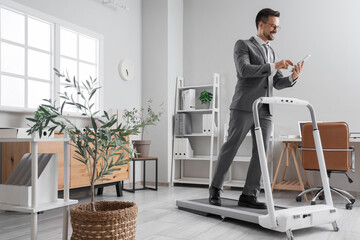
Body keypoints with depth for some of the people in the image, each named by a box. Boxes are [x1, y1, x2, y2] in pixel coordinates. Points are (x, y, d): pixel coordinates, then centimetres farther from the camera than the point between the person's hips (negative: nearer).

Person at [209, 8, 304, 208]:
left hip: (265, 111, 6)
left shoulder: (272, 53, 23)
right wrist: (273, 66, -18)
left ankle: (249, 195, 5)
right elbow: (244, 70, -14)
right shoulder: (242, 45, 4)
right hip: (244, 108, -6)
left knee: (260, 153, 0)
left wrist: (293, 77, -2)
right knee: (230, 148, -2)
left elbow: (277, 83, 17)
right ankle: (215, 189, 10)